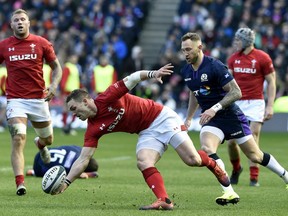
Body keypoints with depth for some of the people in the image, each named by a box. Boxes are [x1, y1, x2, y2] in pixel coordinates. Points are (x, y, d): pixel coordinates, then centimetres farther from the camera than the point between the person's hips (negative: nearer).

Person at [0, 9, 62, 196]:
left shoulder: (41, 43, 0)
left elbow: (57, 67, 7)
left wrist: (54, 85, -10)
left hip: (39, 98, 1)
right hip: (15, 100, -1)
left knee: (48, 139, 17)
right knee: (18, 139, -19)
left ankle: (40, 144, 57)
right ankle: (20, 184, -23)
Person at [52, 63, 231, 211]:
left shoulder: (105, 99, -19)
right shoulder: (93, 129, -4)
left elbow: (132, 79, -19)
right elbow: (83, 159, -6)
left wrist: (153, 73, -34)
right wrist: (67, 182, -14)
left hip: (161, 118, -5)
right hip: (147, 133, 5)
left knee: (192, 160, -12)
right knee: (144, 163, -23)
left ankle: (212, 164, 20)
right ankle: (164, 200, -27)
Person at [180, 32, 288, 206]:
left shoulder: (215, 66, -19)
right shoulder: (186, 71, 3)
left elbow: (236, 92, -20)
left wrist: (215, 108, -28)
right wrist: (189, 118, 24)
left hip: (230, 115, -5)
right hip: (211, 120, 5)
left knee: (255, 156, 2)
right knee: (207, 149, -24)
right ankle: (230, 193, -24)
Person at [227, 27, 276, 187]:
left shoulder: (262, 58, -5)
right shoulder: (233, 59, 8)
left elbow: (271, 82, -2)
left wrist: (270, 106, -8)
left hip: (255, 103, -4)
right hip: (236, 103, 4)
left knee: (252, 141, -11)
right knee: (231, 142, 1)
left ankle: (254, 178, -5)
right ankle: (236, 169, 28)